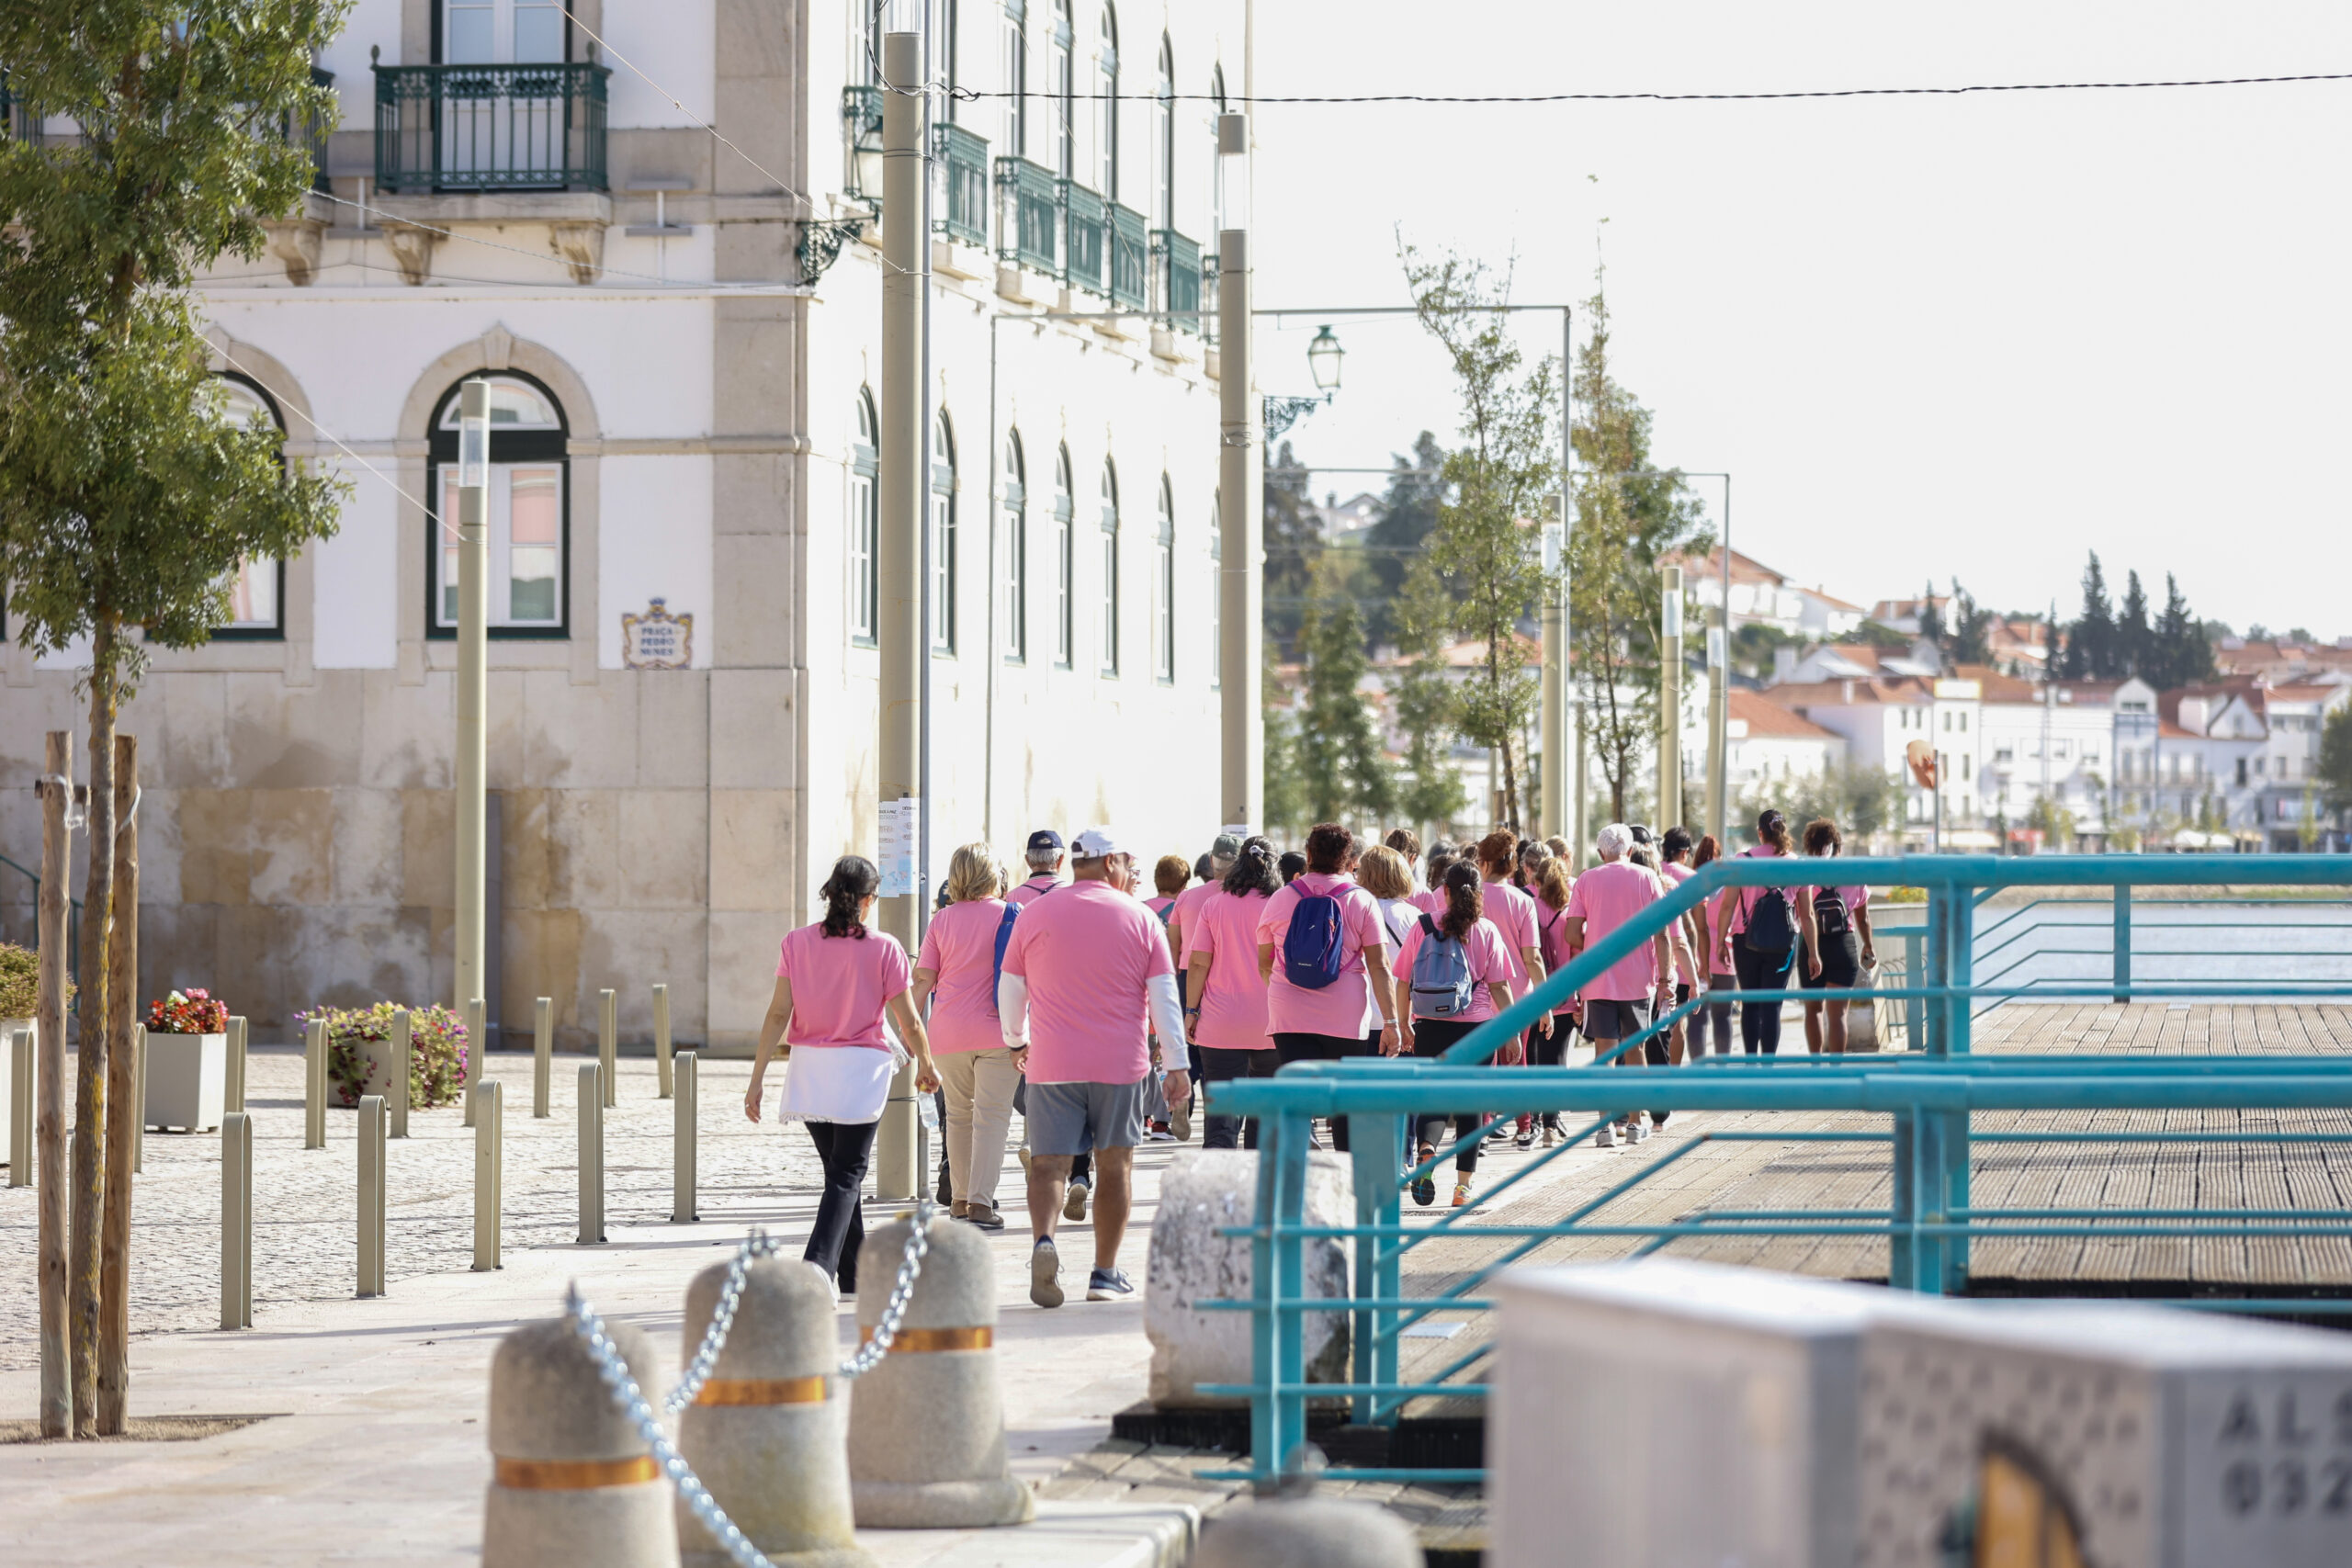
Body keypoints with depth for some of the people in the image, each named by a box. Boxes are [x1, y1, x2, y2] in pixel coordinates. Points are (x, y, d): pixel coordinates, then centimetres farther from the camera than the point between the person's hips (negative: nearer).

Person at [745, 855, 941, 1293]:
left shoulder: (797, 943, -1)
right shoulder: (883, 949, -7)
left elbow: (778, 1014, -4)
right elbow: (909, 1022, -3)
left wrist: (757, 1078, -2)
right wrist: (926, 1065, 15)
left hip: (809, 1071, 3)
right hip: (861, 1068, -3)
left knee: (840, 1170, 18)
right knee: (846, 1175, 1)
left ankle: (855, 1276, 25)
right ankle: (818, 1265, -18)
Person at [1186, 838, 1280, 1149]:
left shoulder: (1213, 907, 0)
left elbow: (1198, 963, -3)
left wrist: (1191, 1011, 4)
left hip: (1220, 1025, 0)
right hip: (1269, 1025, 0)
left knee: (1220, 1110, -2)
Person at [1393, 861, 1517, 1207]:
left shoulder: (1423, 927, -1)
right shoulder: (1486, 931, -3)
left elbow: (1404, 982, 3)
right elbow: (1499, 986, -3)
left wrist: (1403, 1024, 14)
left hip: (1430, 1027, 1)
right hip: (1475, 1025, 0)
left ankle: (1426, 1151, -24)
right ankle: (1463, 1186, 9)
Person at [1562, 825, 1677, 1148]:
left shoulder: (1586, 881, 1)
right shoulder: (1648, 878, 0)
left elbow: (1572, 935, -3)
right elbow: (1662, 934, -4)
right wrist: (1665, 977, 0)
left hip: (1599, 978, -1)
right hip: (1639, 979, 1)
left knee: (1604, 1050, 0)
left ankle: (1606, 1124, -9)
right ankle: (1635, 1122, 20)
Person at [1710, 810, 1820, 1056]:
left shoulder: (1743, 861, -4)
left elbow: (1727, 906, -7)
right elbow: (1806, 914, 4)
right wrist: (1812, 953, 10)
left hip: (1746, 941, 0)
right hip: (1784, 943, 0)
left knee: (1750, 1004, 11)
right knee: (1772, 1005, 1)